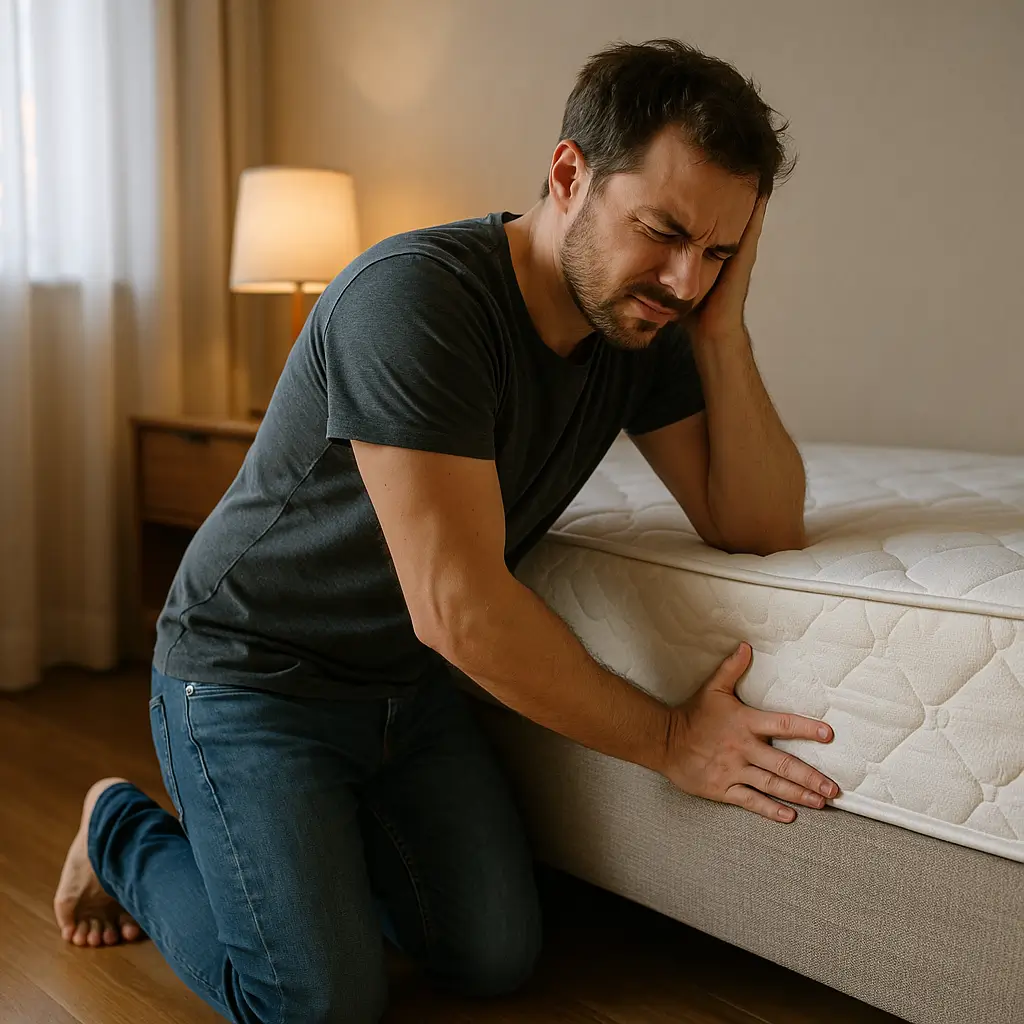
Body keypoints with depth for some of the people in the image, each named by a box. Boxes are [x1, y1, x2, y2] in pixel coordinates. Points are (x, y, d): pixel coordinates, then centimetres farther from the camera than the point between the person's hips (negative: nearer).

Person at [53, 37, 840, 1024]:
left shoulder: (641, 324, -6)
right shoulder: (415, 295, -30)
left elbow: (759, 525, -9)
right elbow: (460, 608, -32)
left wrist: (723, 327, -20)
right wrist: (668, 740, -23)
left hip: (407, 681, 7)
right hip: (252, 672, -6)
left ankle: (329, 821, 27)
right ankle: (125, 834, 15)